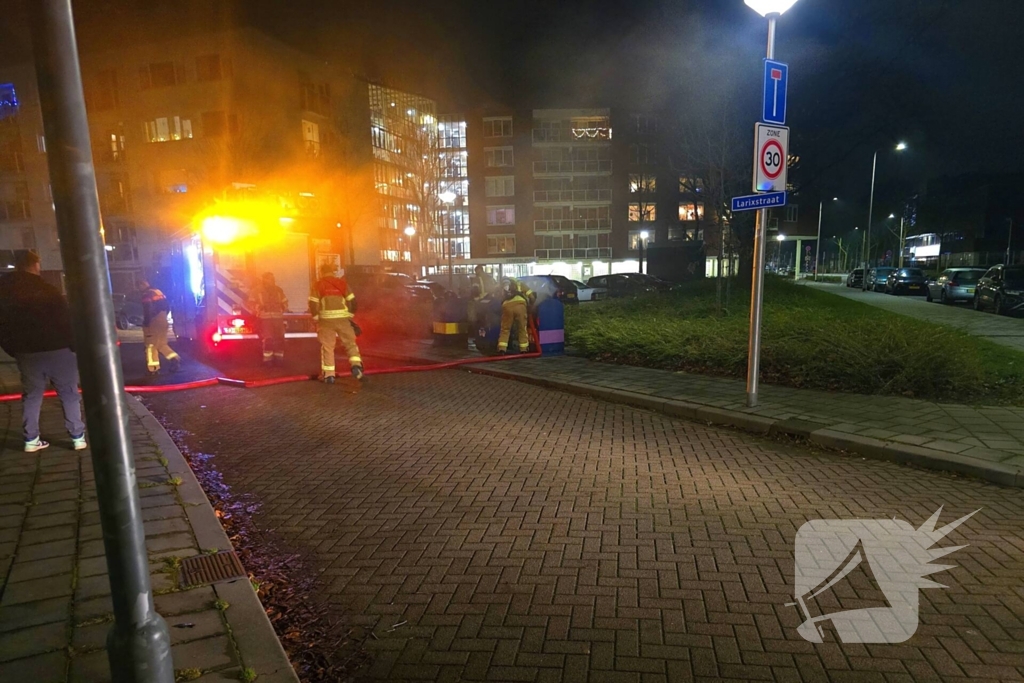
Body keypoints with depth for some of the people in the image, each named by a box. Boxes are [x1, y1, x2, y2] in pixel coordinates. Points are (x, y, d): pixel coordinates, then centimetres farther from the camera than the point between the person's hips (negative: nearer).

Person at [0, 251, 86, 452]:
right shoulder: (46, 289, -9)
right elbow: (66, 319, -12)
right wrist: (75, 345, -4)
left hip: (26, 352, 4)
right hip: (57, 349, -4)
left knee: (31, 395, 14)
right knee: (69, 394, 2)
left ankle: (31, 440, 15)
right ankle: (78, 437, 2)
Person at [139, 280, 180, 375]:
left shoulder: (146, 295, -11)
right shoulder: (158, 292, 14)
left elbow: (147, 310, -21)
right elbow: (167, 307, 17)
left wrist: (146, 323, -14)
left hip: (154, 323, -8)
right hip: (163, 322, 8)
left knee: (151, 345, 2)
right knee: (162, 344, 17)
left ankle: (153, 368, 3)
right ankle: (174, 358, -1)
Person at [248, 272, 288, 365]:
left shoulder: (279, 290, 15)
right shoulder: (257, 291, 4)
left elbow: (285, 302, 24)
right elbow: (251, 304, 2)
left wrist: (284, 308, 4)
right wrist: (259, 307, -15)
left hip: (278, 318, 4)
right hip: (265, 318, -4)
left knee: (279, 339, 0)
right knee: (268, 339, -14)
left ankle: (279, 358, 9)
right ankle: (267, 359, -9)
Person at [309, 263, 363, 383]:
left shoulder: (318, 285, 4)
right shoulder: (342, 283, 7)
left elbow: (313, 304, -2)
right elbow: (352, 301, 3)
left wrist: (317, 318, 8)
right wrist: (350, 315, 14)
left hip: (326, 319, 0)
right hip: (343, 318, 1)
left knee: (327, 346, 8)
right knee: (350, 343, 9)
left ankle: (329, 375, 7)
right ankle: (356, 365, -12)